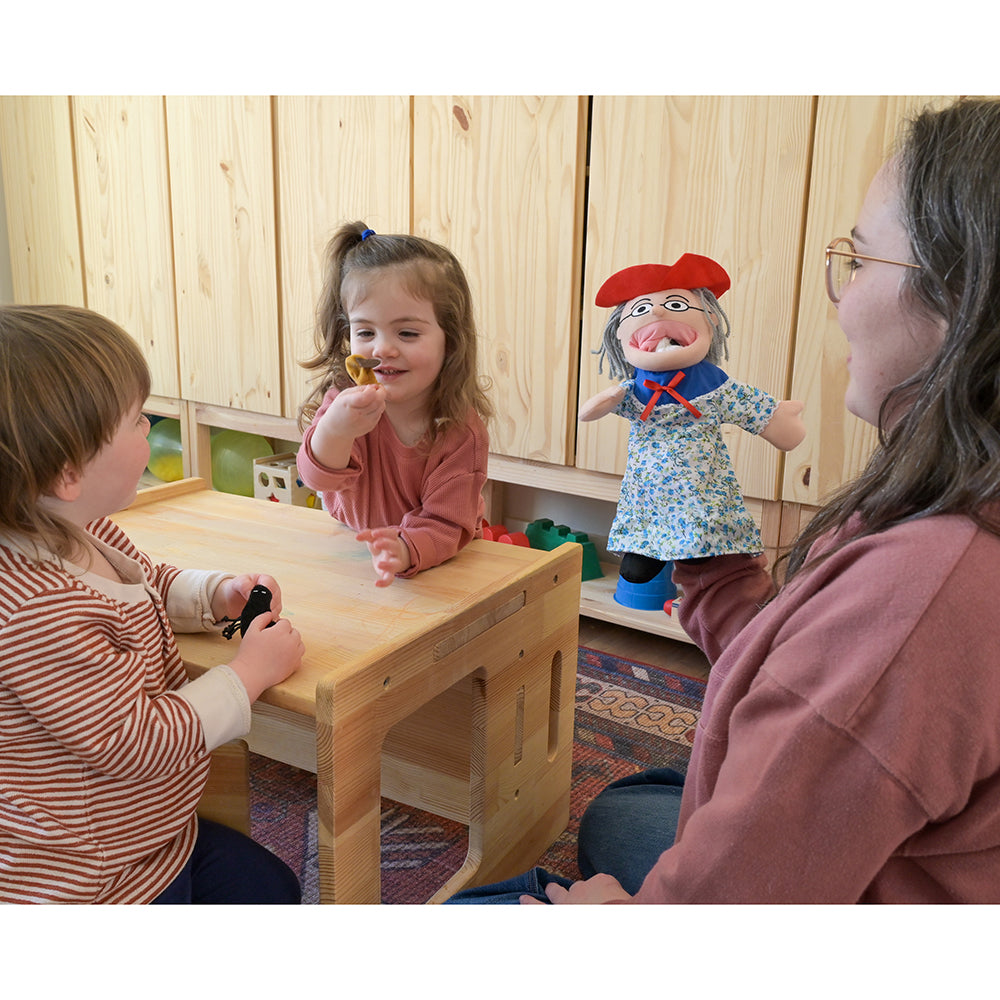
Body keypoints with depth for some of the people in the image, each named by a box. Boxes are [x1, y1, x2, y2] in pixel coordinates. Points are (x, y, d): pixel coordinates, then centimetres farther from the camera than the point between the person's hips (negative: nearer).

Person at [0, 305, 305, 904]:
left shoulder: (85, 532, -5)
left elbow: (153, 585, 17)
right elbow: (139, 742, -30)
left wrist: (218, 595, -3)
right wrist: (252, 670, -20)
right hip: (92, 888, -10)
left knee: (273, 890, 24)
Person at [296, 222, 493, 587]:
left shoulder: (462, 433, -22)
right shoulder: (346, 399, -16)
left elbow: (443, 525, -23)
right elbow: (319, 476, -31)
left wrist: (405, 551, -45)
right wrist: (335, 430, -54)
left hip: (437, 564, -1)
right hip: (348, 553, 2)